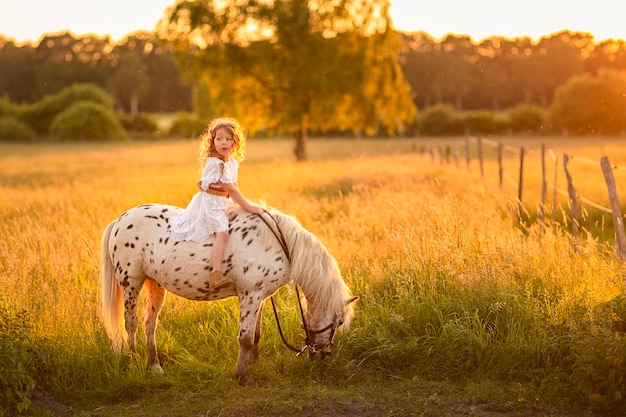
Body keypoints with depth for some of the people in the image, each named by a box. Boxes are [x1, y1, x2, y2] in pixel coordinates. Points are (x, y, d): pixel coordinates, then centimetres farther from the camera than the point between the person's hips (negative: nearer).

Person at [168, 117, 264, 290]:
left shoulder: (232, 162, 8)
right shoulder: (215, 163, -19)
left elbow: (234, 186, 13)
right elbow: (230, 189, -20)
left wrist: (244, 204, 3)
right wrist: (246, 206, -17)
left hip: (223, 202, 10)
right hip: (210, 202, -10)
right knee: (222, 233, -27)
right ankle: (216, 275, -36)